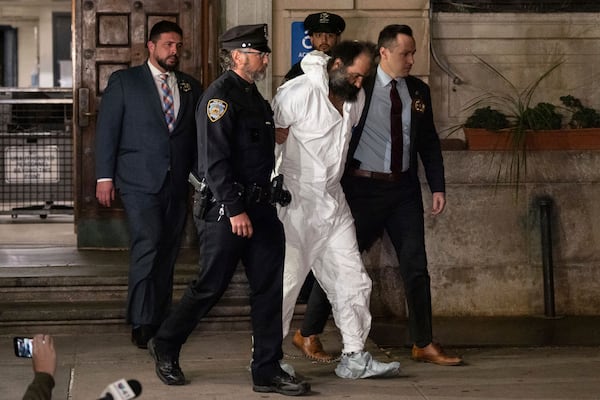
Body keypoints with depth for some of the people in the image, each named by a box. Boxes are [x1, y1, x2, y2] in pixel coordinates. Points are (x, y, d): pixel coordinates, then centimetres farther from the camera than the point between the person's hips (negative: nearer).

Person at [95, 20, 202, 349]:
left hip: (177, 184, 4)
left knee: (168, 252, 7)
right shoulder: (124, 81, 4)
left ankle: (159, 320, 17)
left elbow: (197, 135, 14)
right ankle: (141, 323, -11)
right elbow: (107, 130, 1)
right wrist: (105, 176, -5)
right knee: (148, 245, -15)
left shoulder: (190, 87, 14)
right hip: (140, 182, -4)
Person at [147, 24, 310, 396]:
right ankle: (165, 346, 23)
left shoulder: (254, 96, 15)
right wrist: (234, 210, -23)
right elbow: (215, 160, -19)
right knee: (210, 287, 2)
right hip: (226, 209, -8)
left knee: (269, 288, 4)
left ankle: (268, 370, 9)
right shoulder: (220, 96, -13)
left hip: (259, 208, 8)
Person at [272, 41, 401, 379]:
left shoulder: (357, 97, 6)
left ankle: (355, 357, 14)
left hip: (333, 201, 8)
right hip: (295, 202, -7)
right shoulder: (299, 93, -16)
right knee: (286, 279, -3)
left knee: (353, 280, 7)